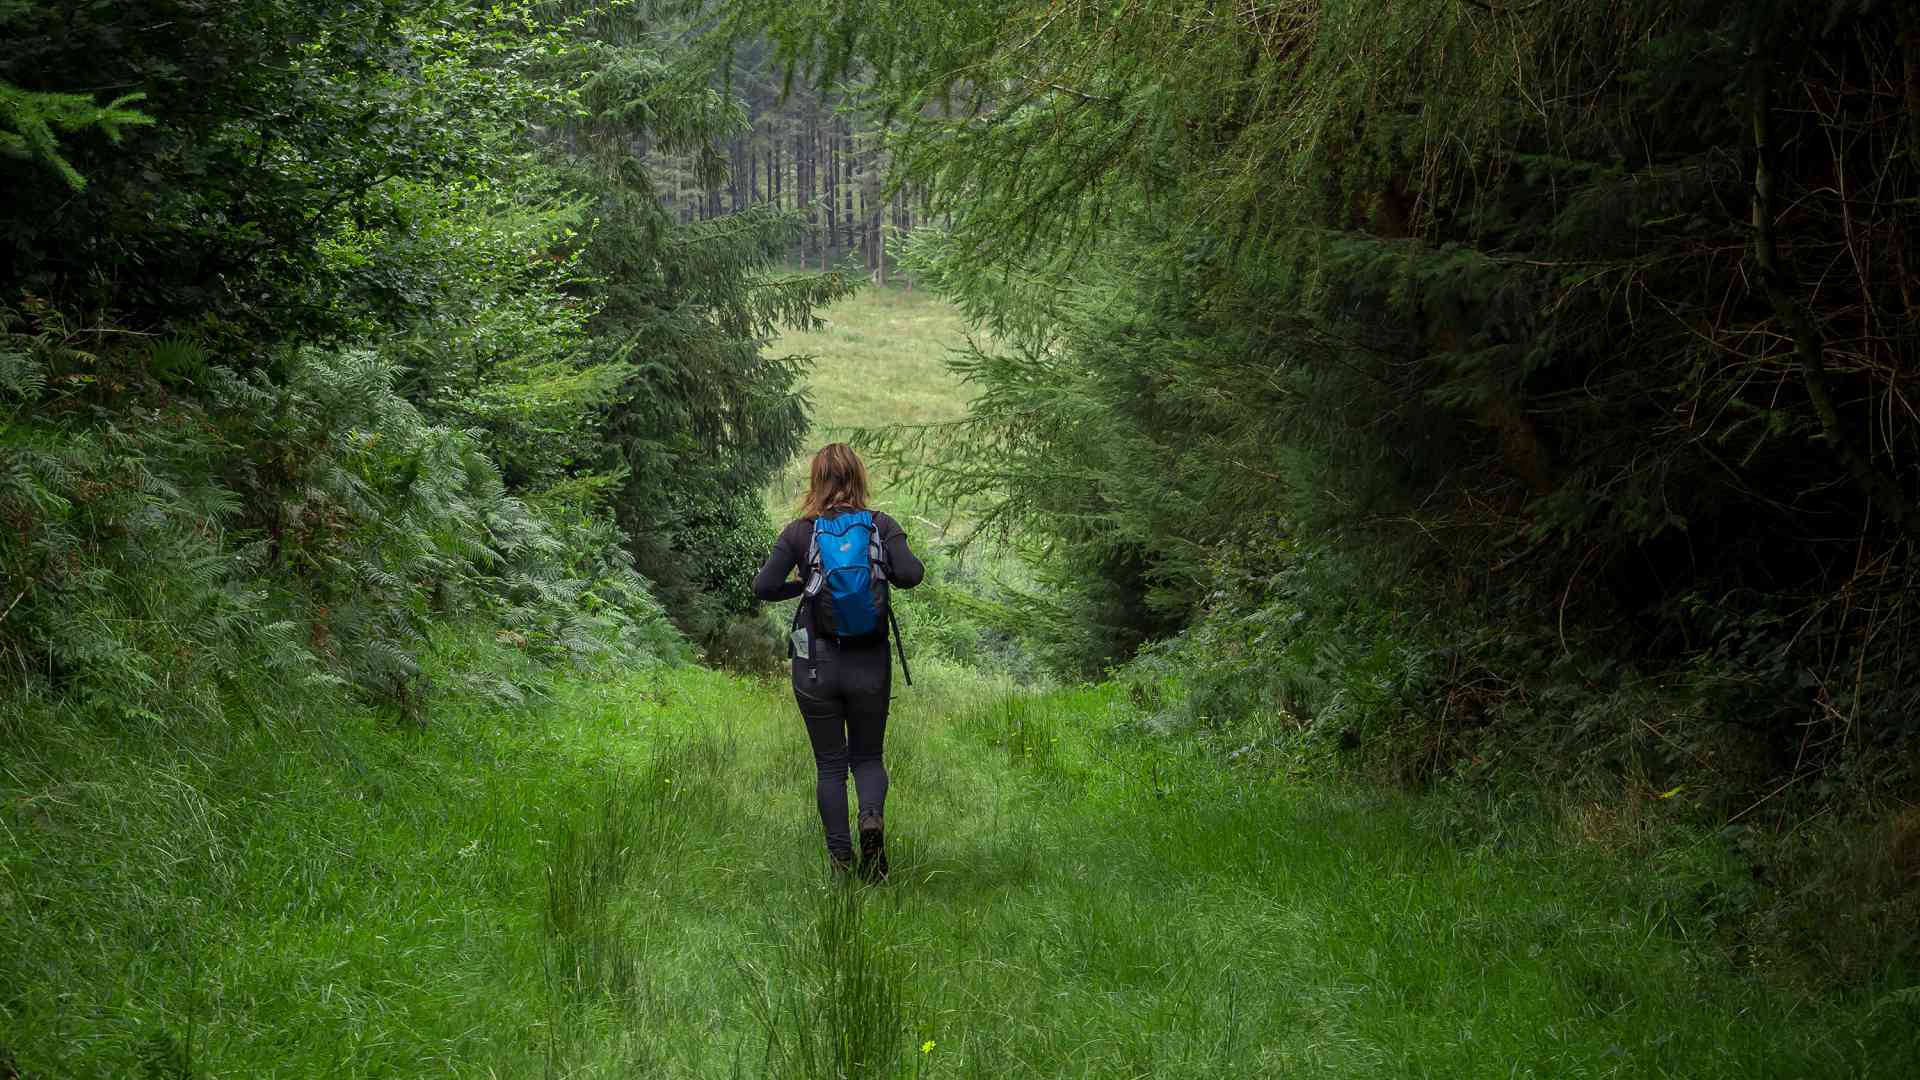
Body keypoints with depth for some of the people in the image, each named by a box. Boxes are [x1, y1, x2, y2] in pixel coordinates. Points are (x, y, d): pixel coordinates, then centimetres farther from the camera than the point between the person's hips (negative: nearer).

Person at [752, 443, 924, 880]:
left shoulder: (800, 532, -4)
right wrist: (884, 573, 6)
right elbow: (911, 574, -16)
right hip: (870, 664, 1)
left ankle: (840, 857, 6)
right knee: (868, 757, 15)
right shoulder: (881, 526, -3)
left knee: (830, 764, 11)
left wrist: (802, 585, 7)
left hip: (815, 664, -1)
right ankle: (872, 816, -15)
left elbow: (764, 586, -12)